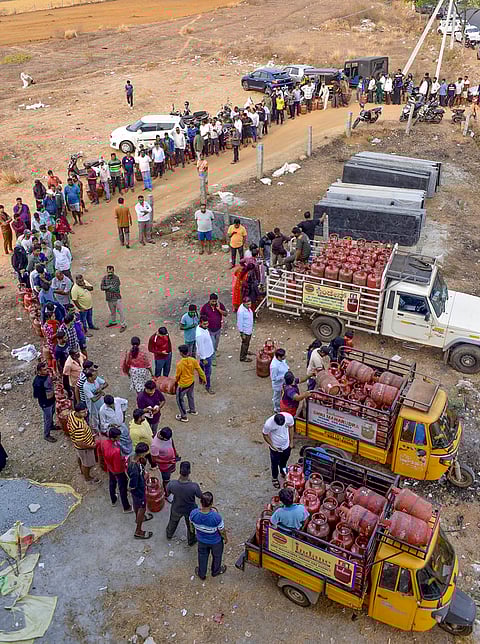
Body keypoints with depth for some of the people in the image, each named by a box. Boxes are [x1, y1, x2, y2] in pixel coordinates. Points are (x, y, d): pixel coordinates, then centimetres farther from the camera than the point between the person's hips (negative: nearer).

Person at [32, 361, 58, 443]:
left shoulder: (47, 374, -11)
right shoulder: (38, 382, -35)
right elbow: (36, 396, -26)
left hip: (52, 400, 8)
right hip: (45, 403, -8)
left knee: (52, 414, 31)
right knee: (47, 419, 11)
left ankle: (51, 425, 58)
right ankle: (46, 435, 32)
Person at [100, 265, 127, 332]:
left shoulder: (116, 278, -12)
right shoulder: (104, 278, 0)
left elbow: (116, 288, -20)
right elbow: (102, 287, -8)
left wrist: (107, 288, -10)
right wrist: (109, 286, -18)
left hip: (117, 298, -4)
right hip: (109, 298, 4)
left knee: (120, 311, -3)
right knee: (112, 311, 23)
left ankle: (123, 325, 5)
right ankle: (113, 321, 44)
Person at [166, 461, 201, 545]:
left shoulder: (172, 484, -34)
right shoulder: (194, 486, -40)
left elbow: (168, 493, -10)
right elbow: (200, 496, -18)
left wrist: (178, 479, -7)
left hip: (176, 509, 2)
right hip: (190, 510, -1)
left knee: (173, 521, 35)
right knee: (190, 525, 31)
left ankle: (169, 535, 64)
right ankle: (191, 541, 57)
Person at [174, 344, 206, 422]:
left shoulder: (180, 364, -29)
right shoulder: (193, 360, -15)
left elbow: (177, 375, -14)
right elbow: (200, 370, -4)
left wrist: (176, 381, 9)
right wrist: (204, 379, 11)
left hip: (183, 385, -6)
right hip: (191, 382, 6)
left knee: (180, 400, 15)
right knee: (190, 396, 30)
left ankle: (184, 417, 24)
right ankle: (193, 410, 49)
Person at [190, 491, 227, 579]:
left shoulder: (193, 513, -33)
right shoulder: (216, 517, -41)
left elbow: (191, 522, -6)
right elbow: (222, 531, -21)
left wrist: (201, 508, -7)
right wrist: (225, 538, 0)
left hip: (201, 540, 2)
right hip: (215, 541, -2)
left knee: (202, 556, 32)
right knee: (216, 556, 31)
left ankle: (201, 574, 55)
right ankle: (216, 571, 58)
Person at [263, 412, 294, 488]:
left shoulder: (289, 417, -29)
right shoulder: (268, 423, -37)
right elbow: (265, 435, -17)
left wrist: (291, 441, 1)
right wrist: (273, 446, -17)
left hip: (286, 445, 3)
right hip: (275, 448, -3)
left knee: (284, 460, 31)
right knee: (275, 463, 22)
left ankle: (283, 471, 62)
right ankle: (275, 478, 50)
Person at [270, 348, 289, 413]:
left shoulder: (281, 359, -16)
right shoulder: (274, 366, -39)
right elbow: (273, 378, -29)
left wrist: (287, 368, -9)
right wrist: (284, 376, -29)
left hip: (284, 382, 8)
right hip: (278, 384, -7)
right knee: (277, 396, 21)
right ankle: (277, 409, 46)